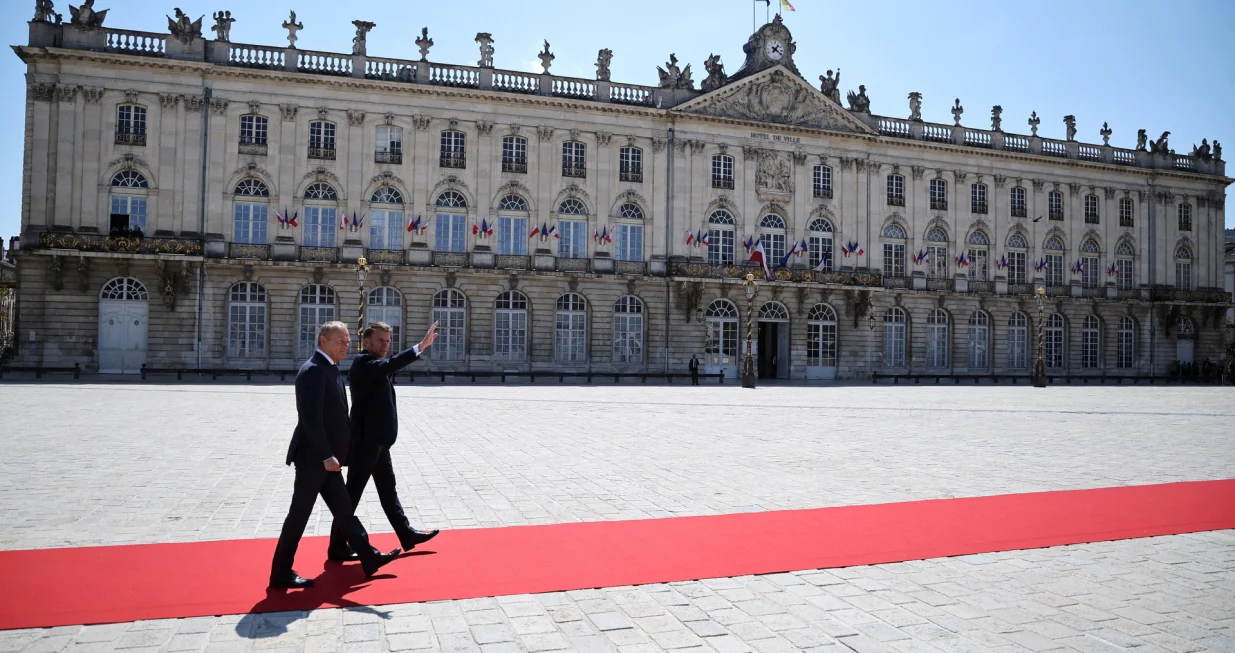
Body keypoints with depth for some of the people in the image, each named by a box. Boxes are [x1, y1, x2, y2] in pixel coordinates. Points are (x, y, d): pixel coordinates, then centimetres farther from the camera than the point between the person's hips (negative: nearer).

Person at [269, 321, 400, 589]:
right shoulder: (313, 370, -18)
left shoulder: (330, 368, 12)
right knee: (299, 515, 1)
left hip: (326, 457, 10)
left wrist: (333, 454, 14)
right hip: (314, 457, -10)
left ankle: (369, 557, 22)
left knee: (343, 510, 14)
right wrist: (326, 456, -23)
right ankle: (281, 573, 14)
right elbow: (311, 418, -24)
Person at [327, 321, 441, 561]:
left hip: (376, 440, 10)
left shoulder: (372, 365, 16)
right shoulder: (363, 362, -16)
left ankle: (406, 534, 27)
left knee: (387, 489, 17)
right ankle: (338, 547, 9)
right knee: (352, 493, -1)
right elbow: (389, 365, -35)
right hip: (366, 441, -10)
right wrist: (421, 346, -42)